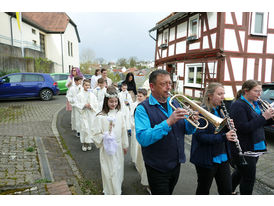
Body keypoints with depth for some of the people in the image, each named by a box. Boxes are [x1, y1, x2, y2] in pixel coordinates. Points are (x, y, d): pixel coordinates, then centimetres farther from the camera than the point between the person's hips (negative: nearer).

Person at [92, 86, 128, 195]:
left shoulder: (120, 114, -4)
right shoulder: (101, 116, -15)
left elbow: (124, 131, 4)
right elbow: (96, 134, -11)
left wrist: (125, 145, 10)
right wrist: (105, 136, -29)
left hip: (118, 147, 4)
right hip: (107, 147, -4)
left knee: (118, 168, 18)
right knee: (109, 170, 5)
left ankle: (118, 188, 42)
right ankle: (111, 191, 26)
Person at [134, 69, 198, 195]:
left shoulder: (174, 103, 4)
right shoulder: (143, 108, -16)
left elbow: (187, 130, 7)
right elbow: (143, 139, -29)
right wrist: (168, 122, -35)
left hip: (176, 164, 7)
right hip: (158, 169, -6)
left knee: (169, 193, 26)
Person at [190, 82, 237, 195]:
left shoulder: (220, 111, 8)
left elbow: (223, 131, 15)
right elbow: (200, 136, -23)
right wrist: (223, 137, -30)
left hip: (223, 157, 7)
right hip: (206, 160, -7)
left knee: (227, 190, 14)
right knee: (203, 190, 13)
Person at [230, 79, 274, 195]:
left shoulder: (255, 104, 9)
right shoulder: (238, 106, -19)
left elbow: (259, 123, 16)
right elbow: (243, 128, -26)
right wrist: (263, 117, -26)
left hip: (255, 147, 9)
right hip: (244, 149, -9)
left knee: (241, 172, 23)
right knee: (249, 177, 3)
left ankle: (229, 190, 44)